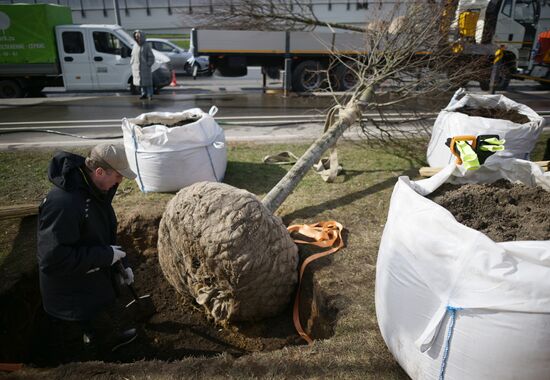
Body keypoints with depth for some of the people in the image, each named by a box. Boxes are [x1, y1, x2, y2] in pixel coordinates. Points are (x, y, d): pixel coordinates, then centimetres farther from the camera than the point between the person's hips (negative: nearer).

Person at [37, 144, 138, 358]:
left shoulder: (94, 190, -4)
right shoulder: (63, 203, -35)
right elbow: (52, 259, -34)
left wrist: (118, 266, 5)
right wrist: (105, 256, -28)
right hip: (74, 298, -8)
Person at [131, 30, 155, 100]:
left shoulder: (146, 46, -3)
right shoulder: (135, 46, 14)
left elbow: (151, 57, -4)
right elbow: (133, 56, 21)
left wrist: (149, 64, -12)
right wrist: (132, 63, 11)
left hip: (145, 67, -5)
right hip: (137, 68, 5)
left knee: (147, 81, -4)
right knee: (141, 81, 9)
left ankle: (150, 95, 1)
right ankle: (144, 94, 17)